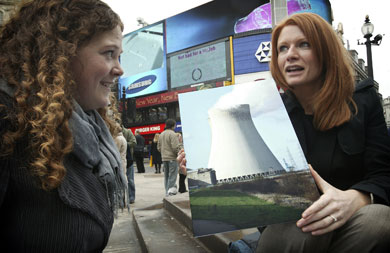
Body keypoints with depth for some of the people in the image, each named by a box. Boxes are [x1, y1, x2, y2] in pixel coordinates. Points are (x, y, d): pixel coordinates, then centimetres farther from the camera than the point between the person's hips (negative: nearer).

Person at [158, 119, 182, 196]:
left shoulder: (161, 134, 12)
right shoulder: (172, 134, -13)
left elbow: (159, 147, 17)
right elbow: (175, 147, -19)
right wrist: (179, 153, -4)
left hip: (164, 158, 8)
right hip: (172, 158, -8)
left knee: (166, 174, 13)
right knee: (172, 174, -4)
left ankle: (167, 191, 17)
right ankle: (171, 189, -10)